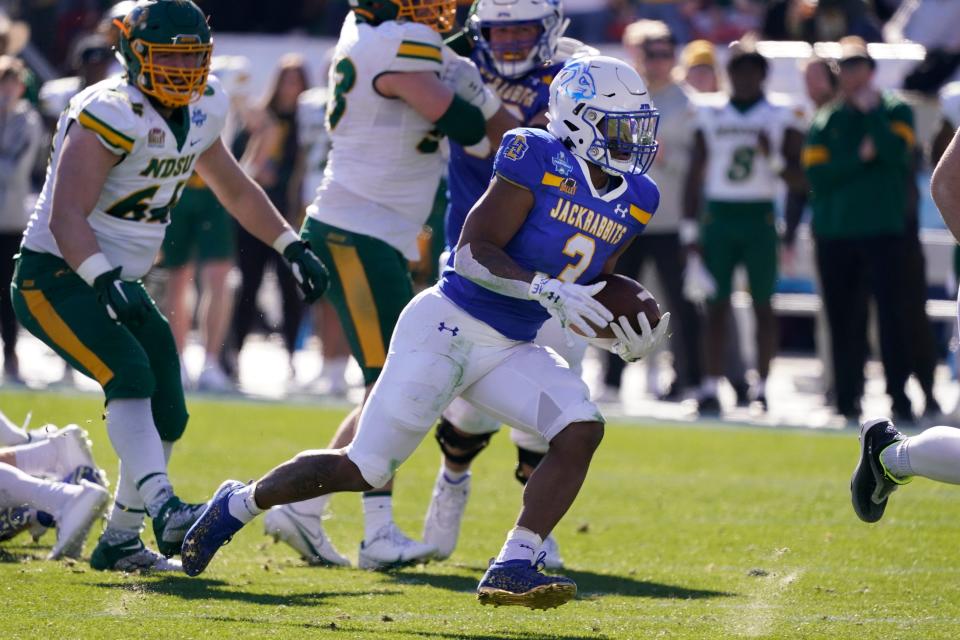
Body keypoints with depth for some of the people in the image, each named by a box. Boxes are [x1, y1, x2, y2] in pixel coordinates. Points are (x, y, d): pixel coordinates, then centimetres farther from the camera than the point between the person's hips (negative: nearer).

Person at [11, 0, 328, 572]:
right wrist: (102, 279, -44)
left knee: (168, 416, 4)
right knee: (131, 375, -30)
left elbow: (235, 188, 24)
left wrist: (292, 246, 19)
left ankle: (119, 541, 17)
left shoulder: (201, 111, 5)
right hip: (56, 277, -9)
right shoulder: (112, 114, -22)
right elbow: (67, 217, -30)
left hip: (120, 285, 9)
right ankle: (163, 507, -43)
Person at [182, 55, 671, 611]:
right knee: (364, 469, -3)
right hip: (448, 327, -7)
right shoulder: (537, 159, -15)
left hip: (511, 351, 7)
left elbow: (582, 307, 16)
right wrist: (545, 289, -32)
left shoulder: (634, 200, 7)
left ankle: (513, 570, -16)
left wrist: (628, 342, -3)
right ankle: (239, 504, 21)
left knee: (582, 430, -18)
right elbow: (473, 253, -20)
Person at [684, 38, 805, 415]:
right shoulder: (711, 115, 8)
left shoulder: (780, 117, 3)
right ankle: (711, 387, 0)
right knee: (716, 306, 0)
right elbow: (695, 175, 10)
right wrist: (690, 231, 5)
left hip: (759, 218, -1)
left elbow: (800, 177, 2)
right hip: (718, 214, 1)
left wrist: (774, 159, -17)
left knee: (762, 305, 2)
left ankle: (761, 387, 8)